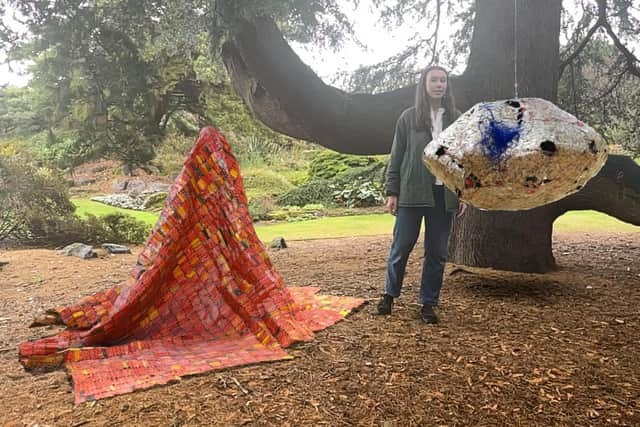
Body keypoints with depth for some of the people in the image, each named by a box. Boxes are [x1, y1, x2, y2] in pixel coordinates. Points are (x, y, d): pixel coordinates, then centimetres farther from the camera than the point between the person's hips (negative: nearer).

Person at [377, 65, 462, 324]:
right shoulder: (409, 117, 4)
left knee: (437, 252, 5)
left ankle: (428, 303, 16)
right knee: (401, 246, 1)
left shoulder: (456, 118, 10)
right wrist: (392, 192, -3)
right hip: (412, 193, -2)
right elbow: (396, 157, 3)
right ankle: (389, 295, 20)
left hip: (443, 194, 2)